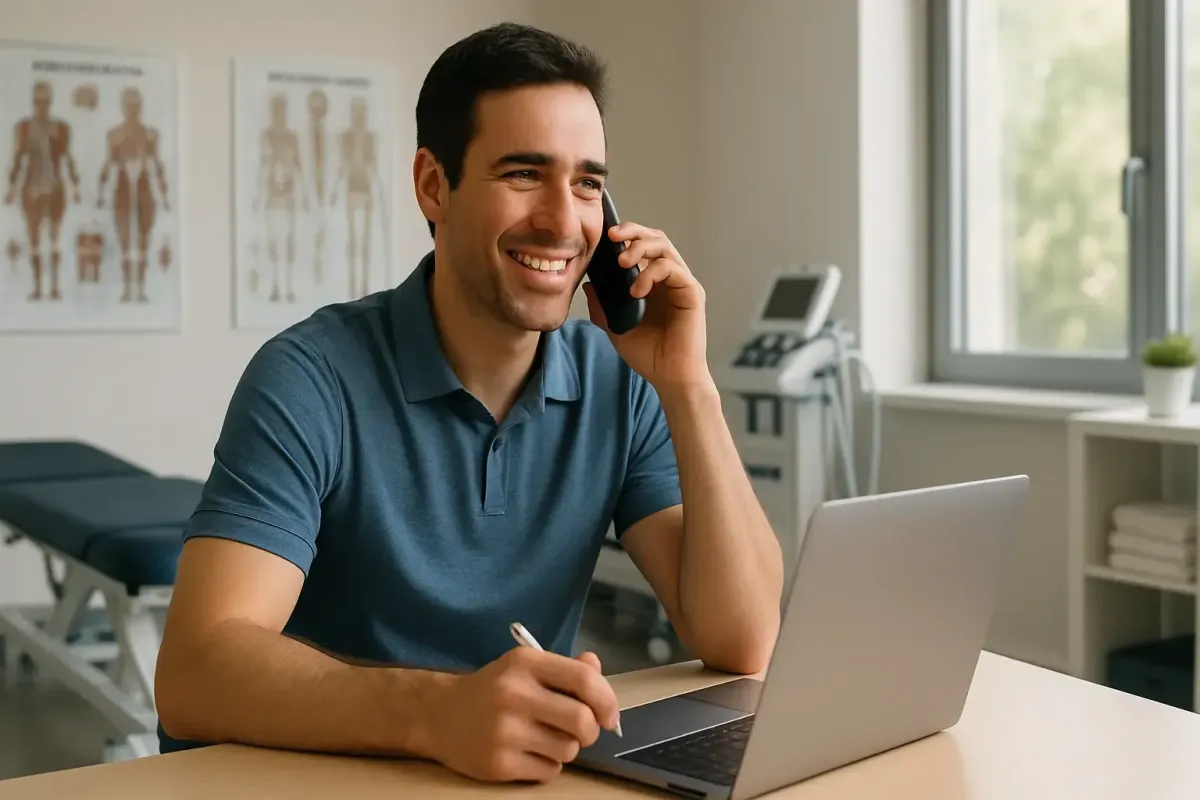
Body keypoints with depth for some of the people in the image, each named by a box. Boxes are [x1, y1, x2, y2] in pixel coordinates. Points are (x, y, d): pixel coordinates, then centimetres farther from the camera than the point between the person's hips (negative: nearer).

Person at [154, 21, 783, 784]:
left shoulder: (620, 386, -2)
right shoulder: (312, 380, -14)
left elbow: (743, 642, -8)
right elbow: (196, 673, -23)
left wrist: (687, 385, -15)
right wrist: (437, 710, -39)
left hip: (527, 774, 3)